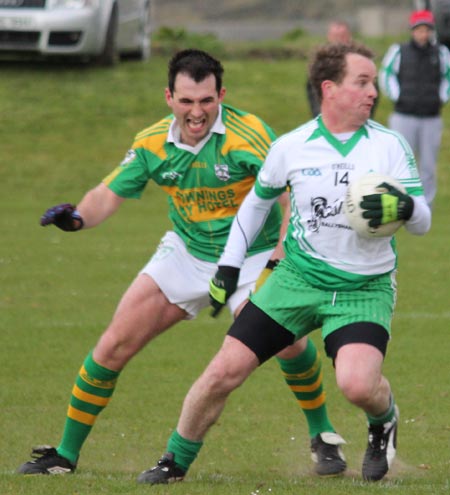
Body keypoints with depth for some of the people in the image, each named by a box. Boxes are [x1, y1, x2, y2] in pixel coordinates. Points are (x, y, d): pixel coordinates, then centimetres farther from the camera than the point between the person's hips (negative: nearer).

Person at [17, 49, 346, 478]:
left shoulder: (249, 134, -24)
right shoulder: (152, 145, -9)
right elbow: (109, 195, -2)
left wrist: (284, 248, -35)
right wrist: (78, 215, -23)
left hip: (252, 258, -4)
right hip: (186, 252, 4)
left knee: (288, 341, -26)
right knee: (115, 343, -3)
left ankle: (322, 436, 1)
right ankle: (65, 454, 11)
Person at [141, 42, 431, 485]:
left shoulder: (389, 146, -5)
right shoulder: (291, 147, -1)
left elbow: (422, 222, -5)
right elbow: (258, 200, 17)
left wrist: (404, 207, -29)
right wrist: (229, 265, 12)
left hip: (364, 291, -2)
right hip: (298, 278, 2)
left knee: (357, 384, -27)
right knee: (224, 371, -5)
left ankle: (384, 422, 11)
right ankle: (176, 460, 17)